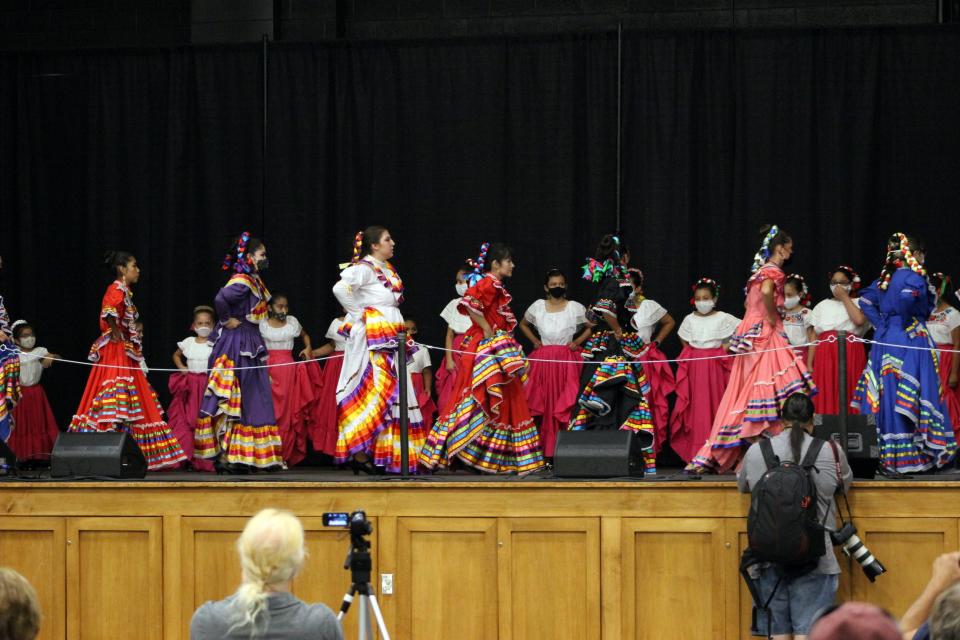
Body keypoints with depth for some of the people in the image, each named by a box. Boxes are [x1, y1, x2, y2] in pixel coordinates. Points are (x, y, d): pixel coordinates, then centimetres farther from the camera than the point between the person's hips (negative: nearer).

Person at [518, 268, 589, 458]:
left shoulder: (575, 307, 2)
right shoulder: (538, 307, 7)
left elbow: (591, 327, 10)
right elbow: (523, 324, 24)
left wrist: (577, 342, -2)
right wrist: (534, 341, 10)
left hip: (567, 361, -2)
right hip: (543, 361, 2)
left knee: (566, 405, -9)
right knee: (544, 404, -3)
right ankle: (546, 451, -1)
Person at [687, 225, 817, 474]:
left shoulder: (760, 270, 18)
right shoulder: (773, 271, -9)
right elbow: (766, 292, -30)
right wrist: (772, 318, -17)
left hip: (750, 334, 9)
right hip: (765, 335, -9)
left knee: (743, 395, 9)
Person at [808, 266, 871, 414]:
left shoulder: (858, 303, 11)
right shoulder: (822, 306, 20)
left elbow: (859, 320, -13)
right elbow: (814, 337, 14)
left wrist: (844, 297, -3)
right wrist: (809, 365, 5)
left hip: (850, 356, -2)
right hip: (825, 356, 2)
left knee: (848, 396, -6)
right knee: (825, 399, -3)